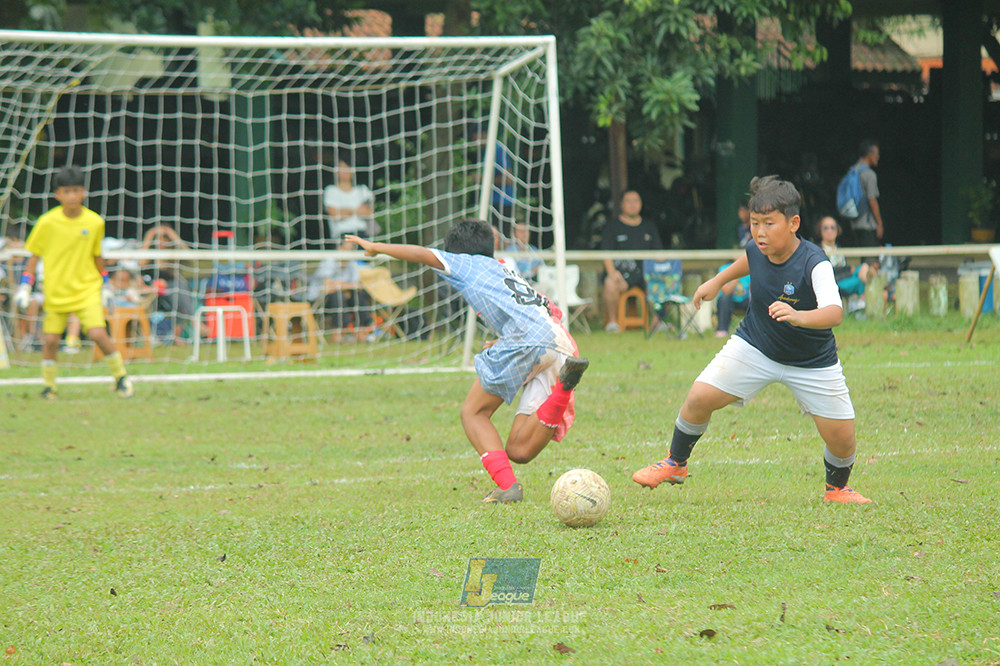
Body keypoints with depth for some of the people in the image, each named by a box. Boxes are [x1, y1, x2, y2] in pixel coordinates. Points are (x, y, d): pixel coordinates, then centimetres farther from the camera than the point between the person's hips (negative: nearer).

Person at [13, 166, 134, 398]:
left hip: (87, 289, 0)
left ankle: (121, 376, 5)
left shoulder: (94, 222, -5)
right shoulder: (48, 222, -9)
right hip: (56, 291, 0)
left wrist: (105, 285, 15)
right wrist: (25, 286, -4)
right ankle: (49, 385, 19)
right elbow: (34, 255, 1)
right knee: (51, 339, -1)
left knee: (97, 333, -15)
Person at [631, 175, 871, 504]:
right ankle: (675, 464, 16)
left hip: (812, 362, -3)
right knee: (699, 397, -10)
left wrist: (799, 317, -64)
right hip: (754, 348, 3)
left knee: (842, 438, -6)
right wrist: (718, 281, 23)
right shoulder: (758, 249, -13)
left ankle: (837, 487, 27)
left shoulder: (814, 264, -30)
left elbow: (834, 312, -46)